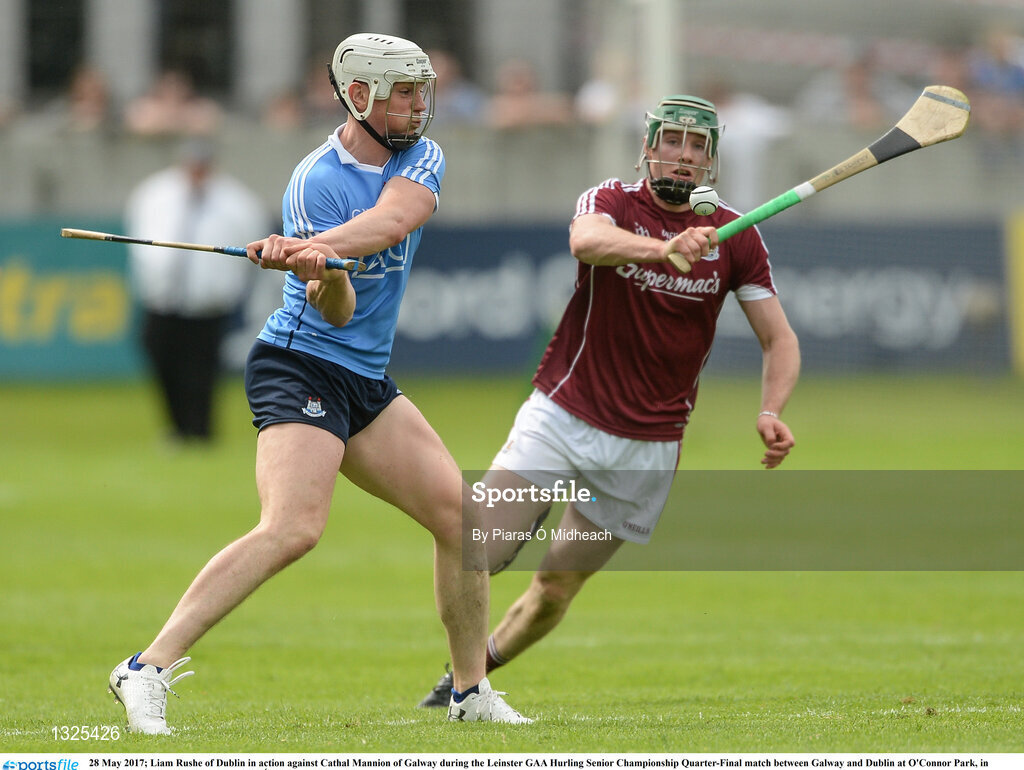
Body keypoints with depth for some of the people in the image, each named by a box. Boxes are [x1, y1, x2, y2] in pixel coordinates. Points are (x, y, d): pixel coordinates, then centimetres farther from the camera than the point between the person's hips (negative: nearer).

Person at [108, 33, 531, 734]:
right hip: (301, 368, -8)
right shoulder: (317, 181, -12)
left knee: (463, 518, 5)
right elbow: (339, 311, -18)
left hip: (367, 382, 8)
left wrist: (320, 246, -35)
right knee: (296, 526, -27)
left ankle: (472, 693, 17)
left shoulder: (421, 158, 6)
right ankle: (149, 669, -31)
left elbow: (392, 219, -18)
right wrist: (319, 273, -41)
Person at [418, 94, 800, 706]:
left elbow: (780, 340, 2)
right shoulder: (611, 202, -6)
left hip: (648, 447, 1)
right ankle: (458, 674, 10)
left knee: (556, 589, 3)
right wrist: (665, 248, -51)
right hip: (560, 419, -1)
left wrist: (771, 412, -18)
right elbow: (588, 241, -32)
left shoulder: (734, 236, 0)